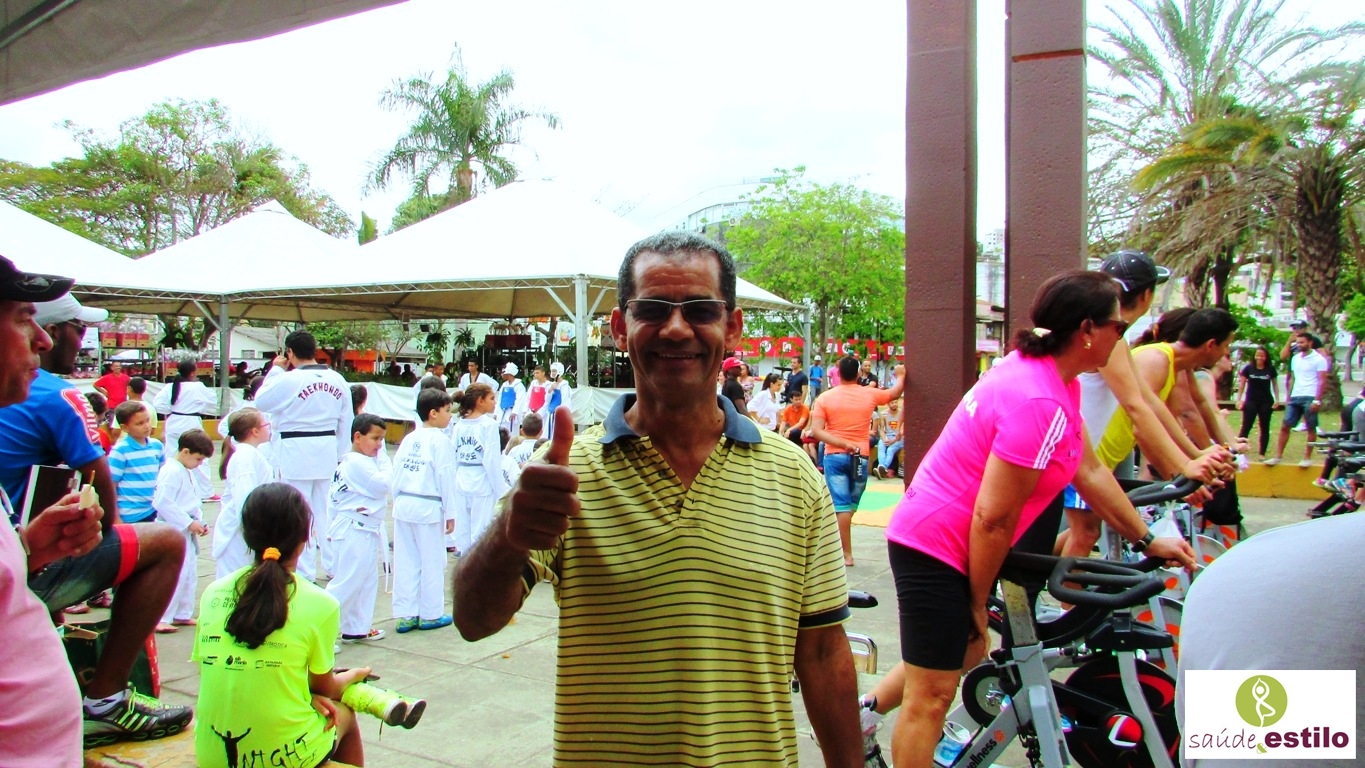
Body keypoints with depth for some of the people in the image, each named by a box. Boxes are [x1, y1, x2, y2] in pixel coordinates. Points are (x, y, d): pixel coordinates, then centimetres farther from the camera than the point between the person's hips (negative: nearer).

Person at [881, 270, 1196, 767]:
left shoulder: (1046, 373, 6)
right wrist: (978, 603, -13)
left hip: (936, 537, 11)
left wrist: (1147, 540, 17)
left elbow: (1090, 471, 13)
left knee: (964, 652, 27)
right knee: (932, 697, -2)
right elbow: (993, 518, -25)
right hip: (938, 546, -11)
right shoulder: (1041, 402, -27)